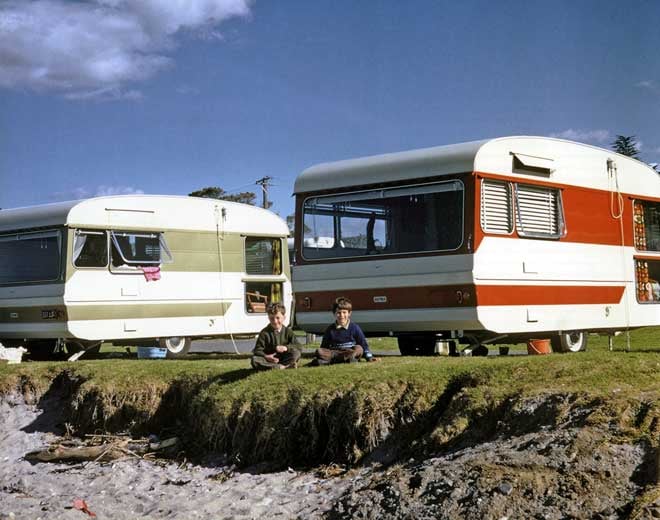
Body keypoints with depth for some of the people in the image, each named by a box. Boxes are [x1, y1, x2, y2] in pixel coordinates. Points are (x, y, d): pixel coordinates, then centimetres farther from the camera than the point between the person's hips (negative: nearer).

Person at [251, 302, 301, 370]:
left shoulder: (287, 331, 4)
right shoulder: (264, 333, -1)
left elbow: (297, 346, -4)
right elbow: (258, 350, -6)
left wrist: (286, 348, -23)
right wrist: (266, 357, -27)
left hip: (284, 359, 1)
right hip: (269, 360, -1)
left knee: (296, 353, -24)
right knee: (255, 360, -32)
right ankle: (284, 366, -35)